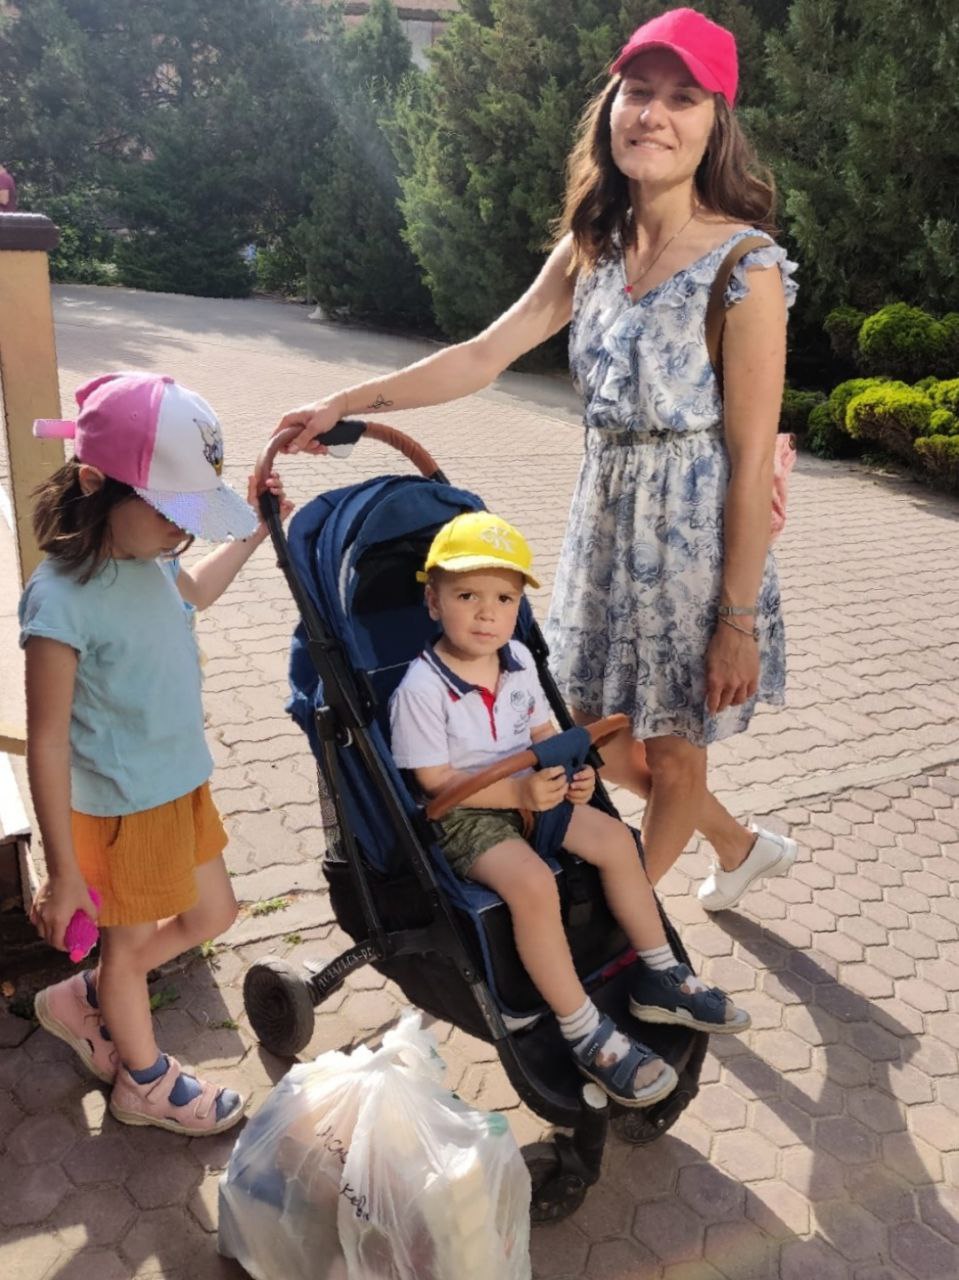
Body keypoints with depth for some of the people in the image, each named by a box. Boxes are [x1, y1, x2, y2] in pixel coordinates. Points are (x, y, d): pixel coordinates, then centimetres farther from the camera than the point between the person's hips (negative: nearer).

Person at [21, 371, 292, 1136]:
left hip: (183, 783, 8)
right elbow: (47, 741, -23)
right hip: (121, 808, -8)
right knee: (130, 941, 16)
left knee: (212, 914, 22)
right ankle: (145, 1083, 43)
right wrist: (62, 873, -18)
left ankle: (85, 1001, 45)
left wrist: (256, 534, 16)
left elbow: (194, 594, 21)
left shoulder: (150, 557, -5)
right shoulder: (61, 599, -28)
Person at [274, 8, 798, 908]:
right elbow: (483, 355, 3)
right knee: (597, 742, 19)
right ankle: (741, 847, 46)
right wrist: (345, 404, -3)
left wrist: (738, 618, -15)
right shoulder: (592, 248, 3)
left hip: (695, 534, -7)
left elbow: (753, 460, -16)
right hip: (606, 522, 7)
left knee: (672, 753, 11)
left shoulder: (745, 266, -15)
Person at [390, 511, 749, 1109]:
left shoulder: (519, 659, 1)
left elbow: (542, 731, 12)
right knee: (533, 883, -30)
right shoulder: (421, 689, -22)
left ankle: (660, 980, 15)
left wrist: (569, 773, -8)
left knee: (615, 839, -2)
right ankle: (586, 1034, -16)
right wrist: (516, 791, -27)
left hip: (530, 792, 8)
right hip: (464, 816, -7)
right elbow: (436, 780, -20)